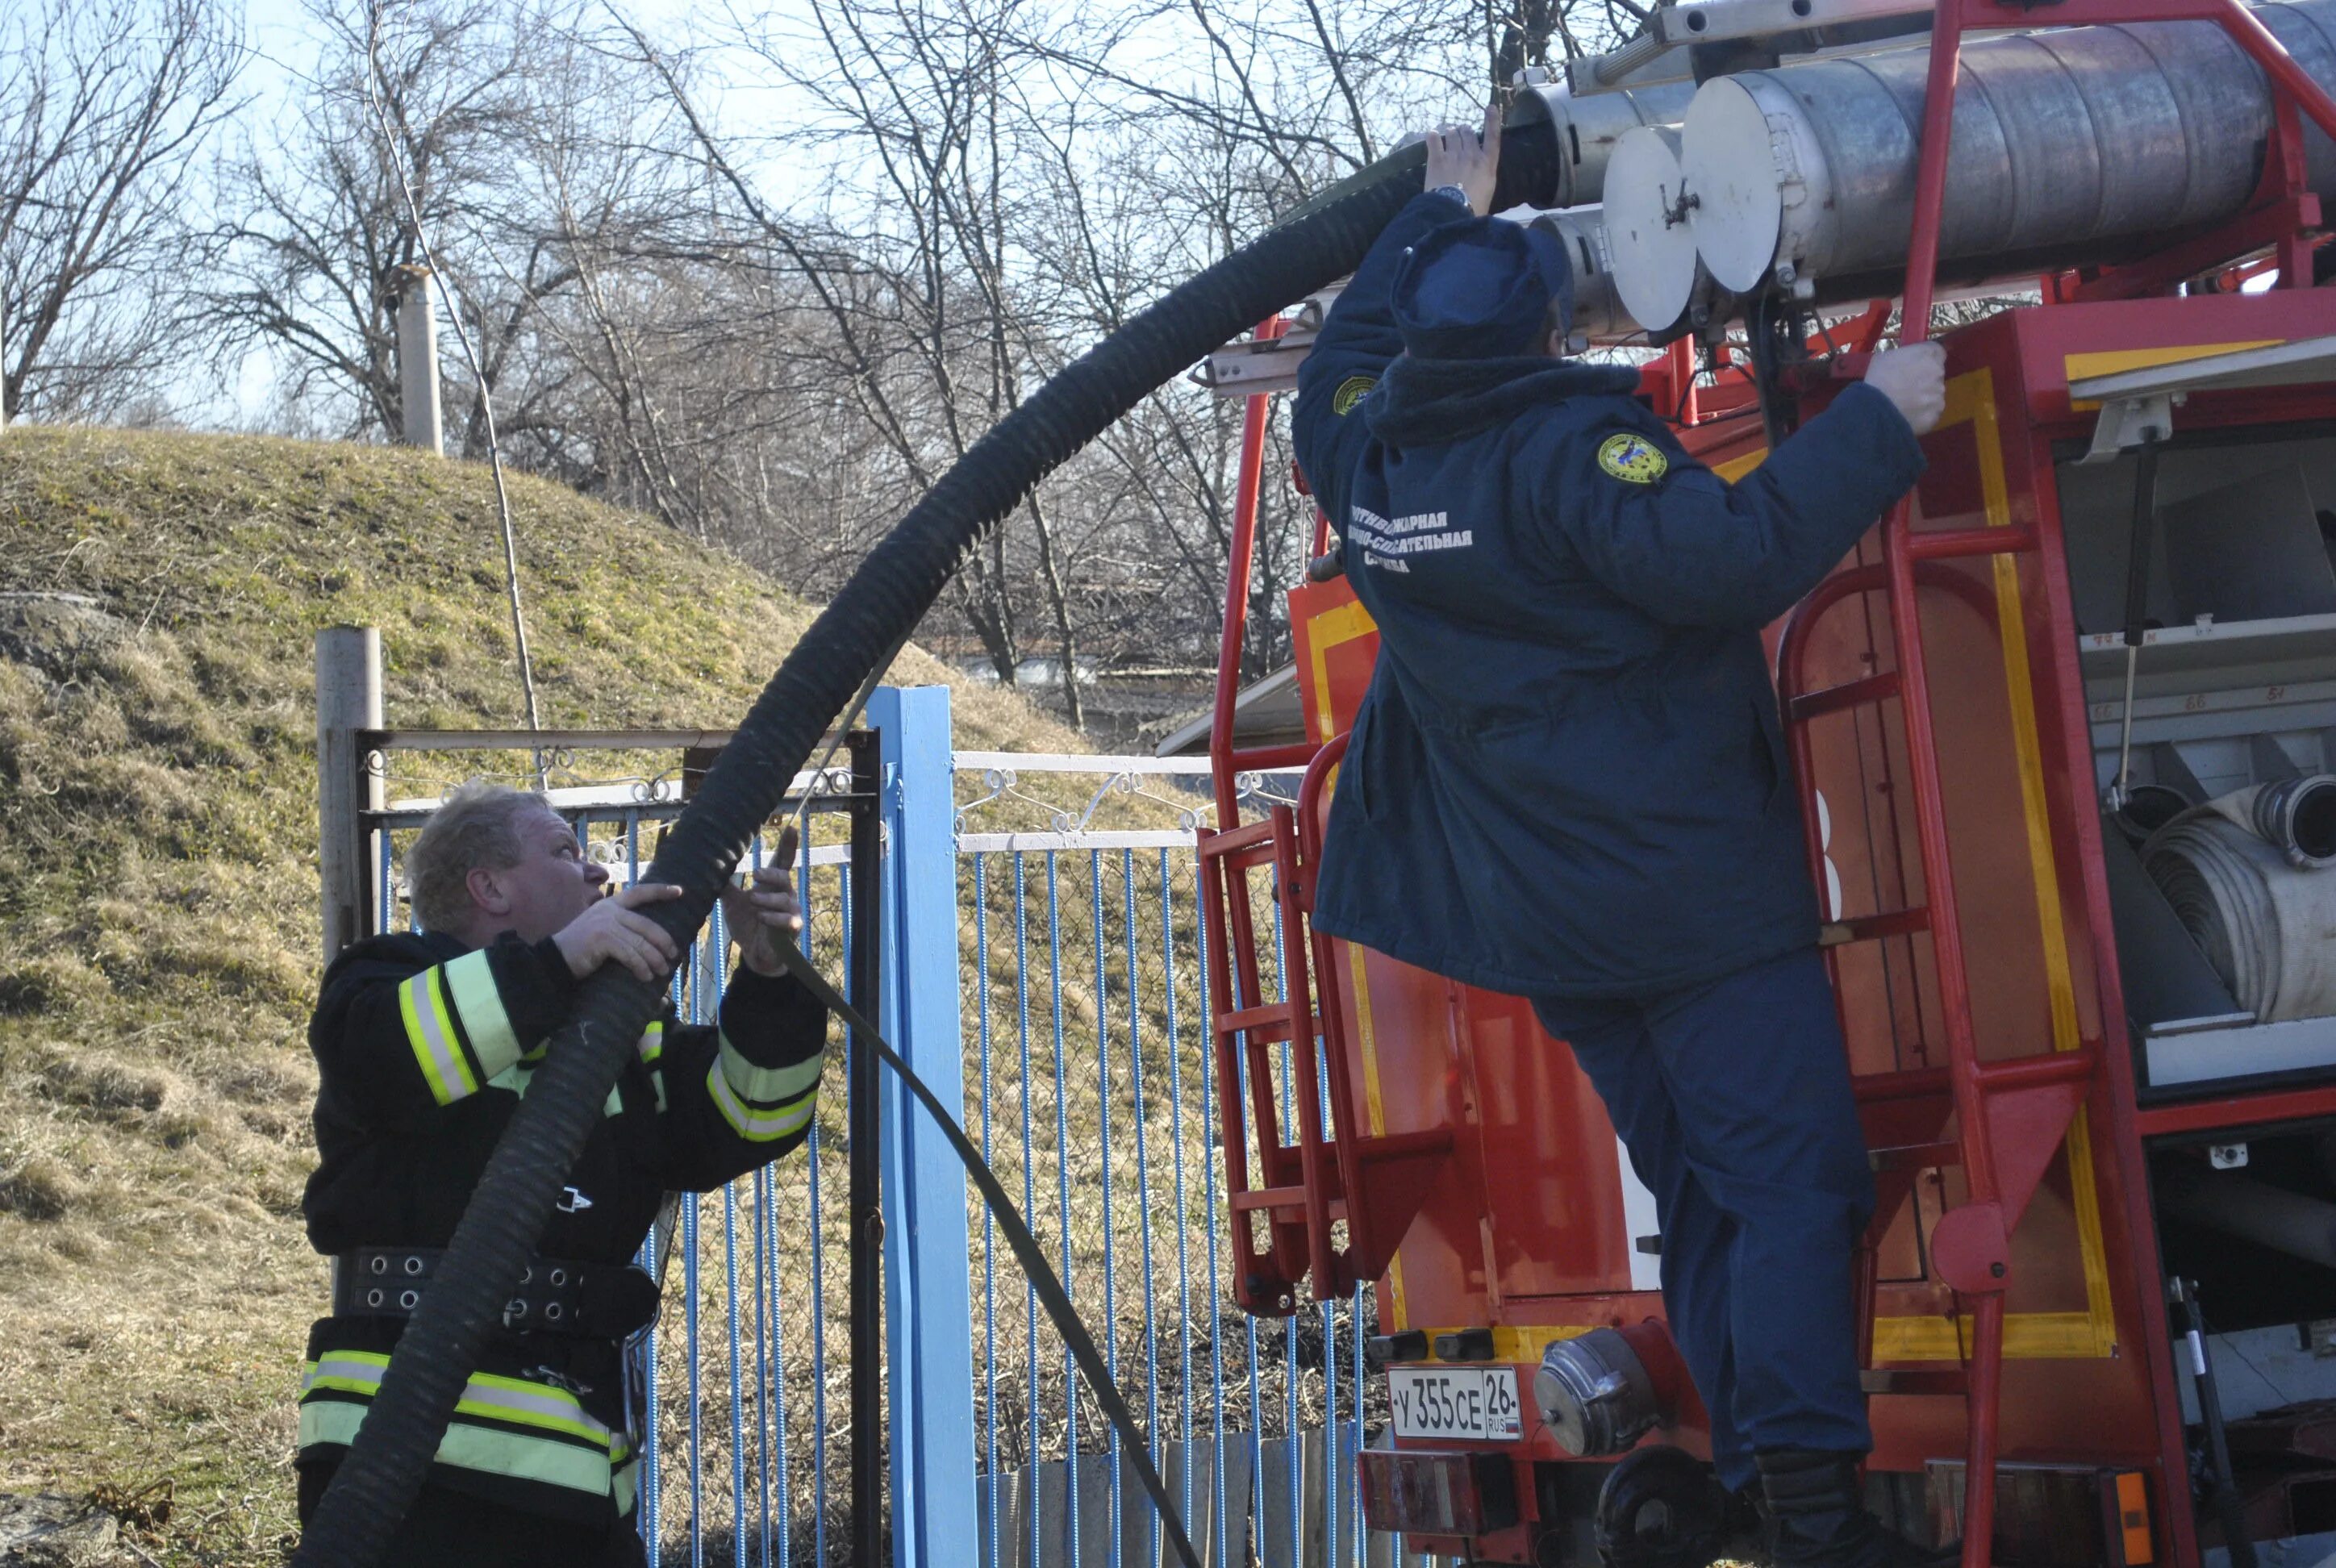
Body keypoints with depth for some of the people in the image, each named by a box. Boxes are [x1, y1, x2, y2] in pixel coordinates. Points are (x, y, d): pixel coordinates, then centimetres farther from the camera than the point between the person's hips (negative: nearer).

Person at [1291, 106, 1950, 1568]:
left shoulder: (1364, 450, 5)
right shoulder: (1571, 447, -17)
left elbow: (1344, 351, 27)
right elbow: (1733, 558, -28)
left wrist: (1445, 216, 34)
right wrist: (1877, 422, -20)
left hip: (1536, 911, 8)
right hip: (1689, 889, -8)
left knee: (1700, 1185, 14)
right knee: (1792, 1177, -6)